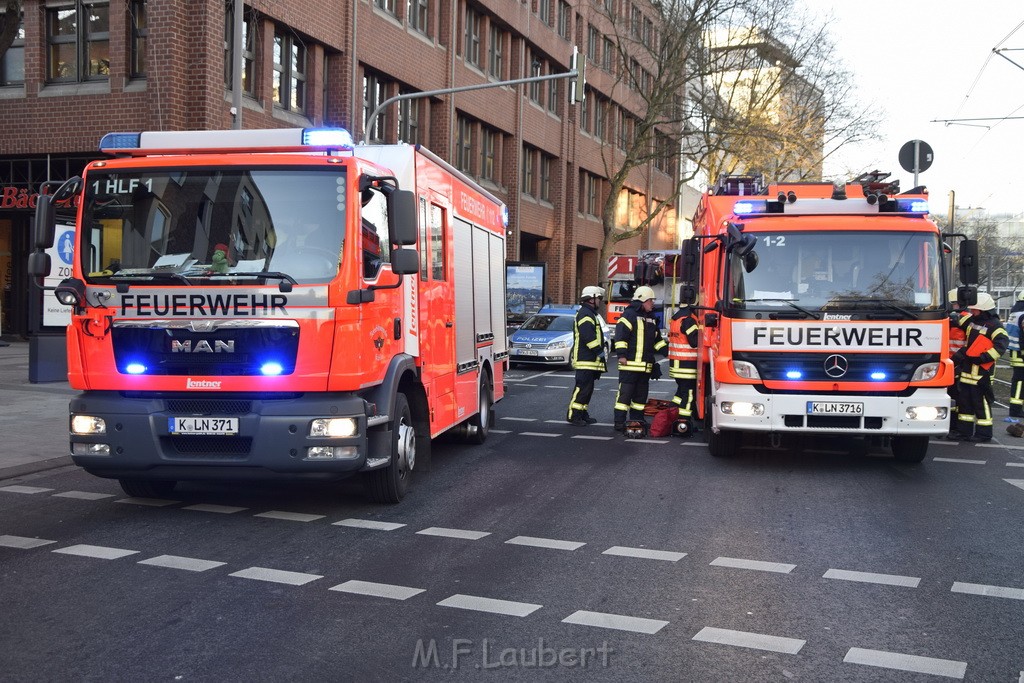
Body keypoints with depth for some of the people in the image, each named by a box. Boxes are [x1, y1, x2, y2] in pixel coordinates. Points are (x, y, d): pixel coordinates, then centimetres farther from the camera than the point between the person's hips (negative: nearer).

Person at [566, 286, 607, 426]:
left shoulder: (590, 314, 23)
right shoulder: (585, 314, -13)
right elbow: (588, 337, -24)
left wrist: (600, 351, 20)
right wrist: (599, 351, -19)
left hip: (590, 360, 11)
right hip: (585, 360, -11)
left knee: (587, 388, 13)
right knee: (582, 388, -11)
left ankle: (582, 414, 18)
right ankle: (573, 415, -9)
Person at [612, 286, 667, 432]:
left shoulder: (651, 318, 19)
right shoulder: (629, 315, -7)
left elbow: (657, 339, 27)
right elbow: (620, 335, -13)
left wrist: (666, 351, 15)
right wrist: (621, 354, -19)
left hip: (646, 364, 8)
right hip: (630, 363, -8)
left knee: (641, 393, 12)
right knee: (625, 392, -8)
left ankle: (637, 419, 20)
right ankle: (619, 422, -6)